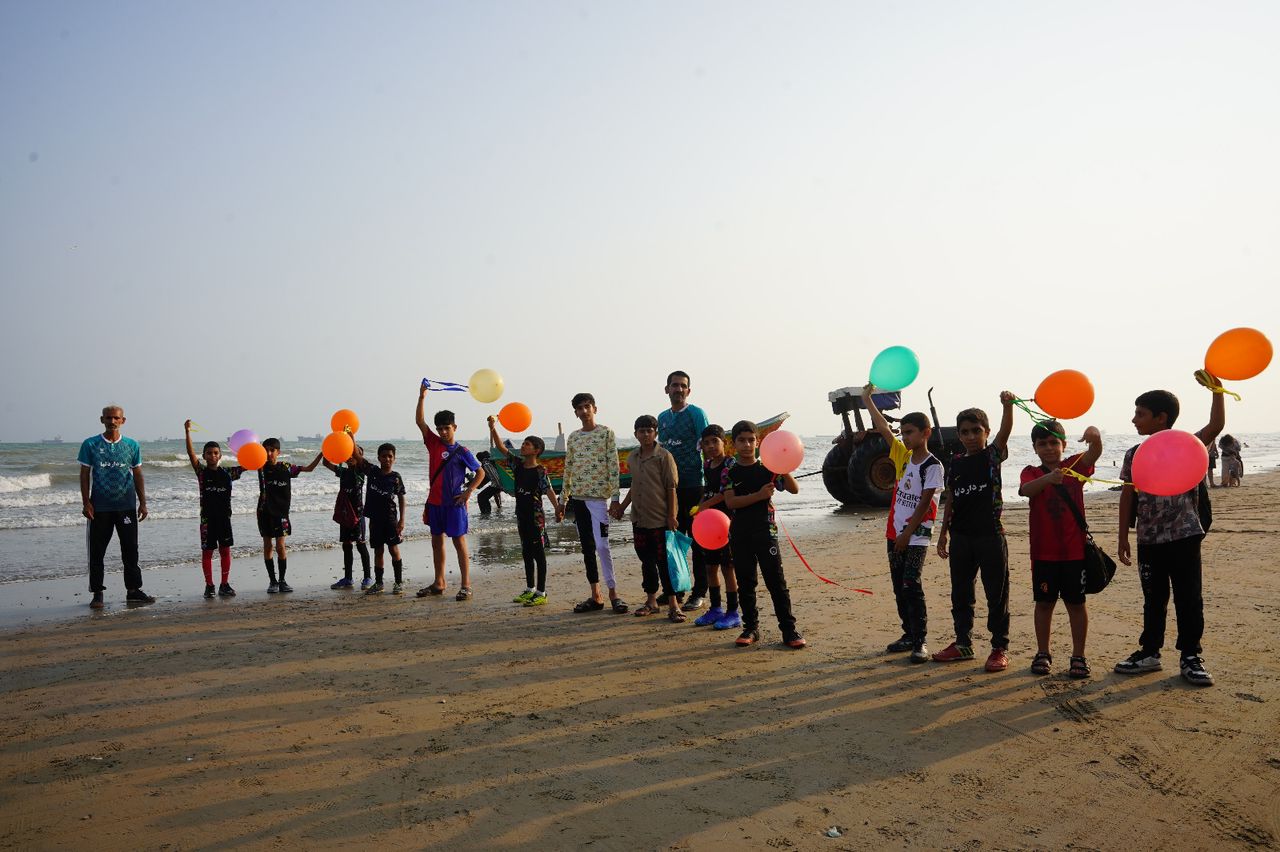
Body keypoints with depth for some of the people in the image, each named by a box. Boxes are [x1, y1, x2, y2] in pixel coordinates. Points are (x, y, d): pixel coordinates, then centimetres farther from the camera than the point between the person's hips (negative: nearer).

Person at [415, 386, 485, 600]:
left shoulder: (462, 452, -5)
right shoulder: (433, 443, 6)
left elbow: (480, 472, 0)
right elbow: (420, 421, -1)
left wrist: (468, 492, -11)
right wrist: (422, 397, -10)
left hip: (453, 503, -5)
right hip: (434, 502, 5)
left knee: (459, 542, -2)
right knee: (437, 542, 12)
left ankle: (466, 585, -1)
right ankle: (438, 583, 23)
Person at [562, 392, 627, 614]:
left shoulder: (606, 433, -1)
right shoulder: (573, 437, 14)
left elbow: (613, 467, -6)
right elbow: (568, 470, 17)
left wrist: (615, 498, -12)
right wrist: (563, 500, 15)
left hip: (598, 496, -5)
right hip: (578, 497, 6)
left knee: (601, 546, -13)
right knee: (587, 547, 7)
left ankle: (613, 594, -4)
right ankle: (596, 596, 13)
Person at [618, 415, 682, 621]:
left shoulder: (664, 456, -9)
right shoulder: (632, 457, 9)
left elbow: (671, 488, -9)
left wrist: (671, 515, -13)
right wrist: (622, 506, 18)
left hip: (660, 519, -6)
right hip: (639, 519, 6)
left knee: (664, 562, -2)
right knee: (647, 561, 13)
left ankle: (673, 605, 4)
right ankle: (651, 601, 24)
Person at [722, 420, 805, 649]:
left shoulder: (767, 468, 2)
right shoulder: (729, 473, 2)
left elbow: (794, 489, -3)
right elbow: (731, 501, -11)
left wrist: (784, 471, -22)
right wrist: (759, 495, -21)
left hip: (765, 530, -1)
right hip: (740, 533, 1)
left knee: (776, 581, -3)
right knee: (745, 582, 9)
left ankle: (789, 629, 2)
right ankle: (751, 628, 20)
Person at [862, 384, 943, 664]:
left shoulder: (933, 466, -10)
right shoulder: (902, 456, 8)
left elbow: (924, 503, -13)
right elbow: (883, 427, 7)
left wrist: (907, 534, -14)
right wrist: (867, 399, 3)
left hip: (916, 535, -7)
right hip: (895, 532, 7)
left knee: (911, 586, -11)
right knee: (899, 587, 11)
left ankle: (920, 642, -4)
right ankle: (909, 635, 22)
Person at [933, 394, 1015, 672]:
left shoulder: (992, 456, -2)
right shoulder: (955, 465, 8)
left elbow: (1005, 431, -21)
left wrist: (1007, 405, -38)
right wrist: (943, 533, 10)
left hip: (990, 535, -4)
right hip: (961, 537, 4)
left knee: (997, 595, 3)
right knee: (960, 594, 13)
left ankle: (1000, 648, 13)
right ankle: (963, 643, 25)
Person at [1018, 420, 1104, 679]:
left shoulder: (1075, 465, 1)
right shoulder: (1032, 472, 0)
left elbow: (1095, 453, -18)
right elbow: (1026, 489, -23)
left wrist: (1095, 436, -41)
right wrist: (1047, 479, -43)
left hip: (1075, 549, 0)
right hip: (1043, 551, 0)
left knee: (1076, 603, 7)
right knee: (1044, 602, 10)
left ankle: (1079, 656, 17)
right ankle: (1043, 653, 22)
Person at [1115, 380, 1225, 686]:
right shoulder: (1134, 455, 5)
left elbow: (1216, 425, -22)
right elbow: (1128, 497, 7)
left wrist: (1216, 389, -31)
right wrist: (1123, 538, 7)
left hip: (1184, 536, -3)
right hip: (1149, 539, 3)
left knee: (1189, 599, 3)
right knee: (1153, 600, 13)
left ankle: (1191, 657, 14)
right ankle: (1150, 652, 24)